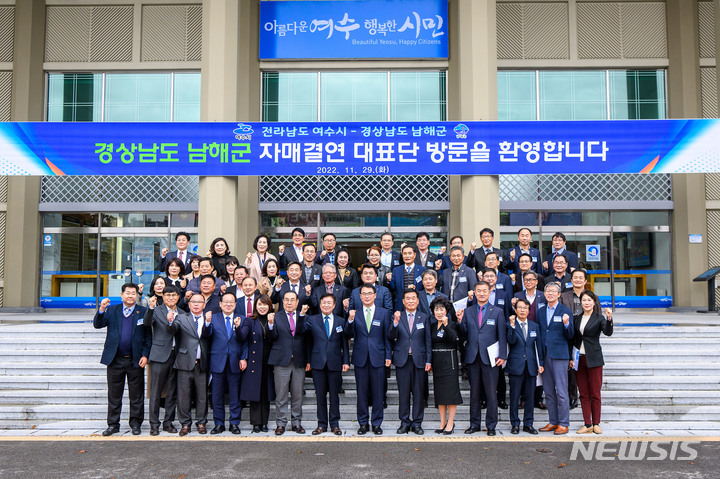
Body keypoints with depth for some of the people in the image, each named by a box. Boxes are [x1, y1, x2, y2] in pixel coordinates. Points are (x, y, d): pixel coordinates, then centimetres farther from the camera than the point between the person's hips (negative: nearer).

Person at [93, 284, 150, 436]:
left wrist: (145, 355, -6)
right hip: (115, 360, 1)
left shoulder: (143, 312, 2)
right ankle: (113, 425, 20)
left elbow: (148, 336, 2)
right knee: (114, 395, 9)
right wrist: (101, 310, -19)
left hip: (135, 361, -1)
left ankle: (135, 423, 19)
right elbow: (97, 325, -3)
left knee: (136, 395, 6)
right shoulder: (112, 310, 7)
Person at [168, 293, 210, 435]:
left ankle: (201, 422, 19)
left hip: (202, 363, 1)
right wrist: (171, 322, -32)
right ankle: (185, 423, 16)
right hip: (186, 362, 0)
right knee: (184, 395, 4)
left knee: (202, 395, 6)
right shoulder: (182, 318, 6)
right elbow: (172, 330, -14)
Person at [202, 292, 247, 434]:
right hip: (218, 362, 0)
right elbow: (207, 334, -10)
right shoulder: (214, 318, 5)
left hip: (235, 362, 0)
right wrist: (207, 322, -30)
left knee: (235, 395, 6)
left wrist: (244, 358, -9)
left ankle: (234, 423, 17)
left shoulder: (241, 319, 6)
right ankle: (219, 424, 18)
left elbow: (244, 341, 2)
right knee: (217, 395, 7)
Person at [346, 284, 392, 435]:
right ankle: (363, 423, 19)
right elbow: (349, 335, -2)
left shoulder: (384, 313, 4)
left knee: (378, 392, 5)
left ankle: (377, 424, 16)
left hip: (378, 358, 0)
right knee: (361, 392, 7)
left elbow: (387, 336, 5)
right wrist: (350, 320, -18)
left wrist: (388, 356, -1)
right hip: (360, 357, 1)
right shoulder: (354, 313, 4)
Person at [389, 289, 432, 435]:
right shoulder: (397, 317, 6)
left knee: (419, 393, 3)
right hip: (402, 360, 0)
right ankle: (404, 422, 15)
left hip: (419, 360, 0)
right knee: (403, 393, 4)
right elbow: (391, 336, -5)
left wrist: (428, 361, -1)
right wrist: (395, 322, -21)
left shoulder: (424, 318, 7)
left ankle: (417, 423, 14)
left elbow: (428, 341, 6)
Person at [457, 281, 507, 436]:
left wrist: (502, 356, -7)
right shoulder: (467, 311, 9)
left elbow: (502, 336, 2)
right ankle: (474, 424, 19)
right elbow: (464, 335, 8)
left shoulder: (497, 312, 4)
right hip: (472, 358, 2)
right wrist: (460, 321, -8)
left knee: (491, 393, 1)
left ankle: (491, 425, 12)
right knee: (474, 393, 10)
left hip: (490, 358, -2)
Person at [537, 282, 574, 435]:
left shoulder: (565, 311, -1)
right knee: (548, 392, 10)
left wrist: (566, 324, -23)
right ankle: (553, 422, 20)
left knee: (561, 392, -3)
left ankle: (563, 424, 6)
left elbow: (570, 336, -2)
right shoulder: (540, 311, 13)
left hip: (559, 355, -5)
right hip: (544, 355, 5)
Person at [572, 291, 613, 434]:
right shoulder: (577, 318, 10)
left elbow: (608, 332, -18)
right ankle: (587, 425, 10)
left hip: (594, 359, -4)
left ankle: (596, 424, 11)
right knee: (583, 394, 5)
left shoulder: (599, 318, -1)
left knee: (595, 394, 1)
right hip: (579, 358, 4)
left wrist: (609, 319, -35)